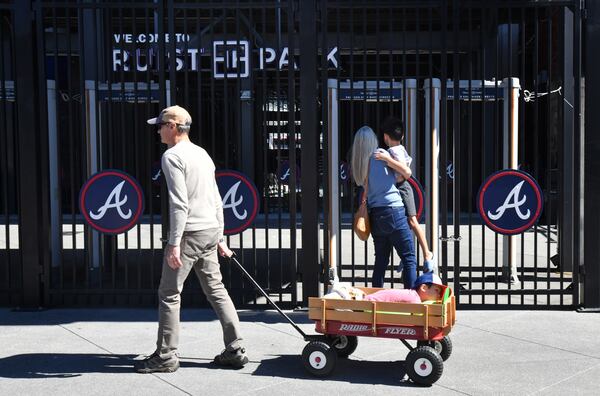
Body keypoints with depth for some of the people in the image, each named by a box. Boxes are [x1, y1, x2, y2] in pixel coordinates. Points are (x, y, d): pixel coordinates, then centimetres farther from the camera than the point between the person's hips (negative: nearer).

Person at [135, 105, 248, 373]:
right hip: (210, 231, 8)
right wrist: (219, 237, 22)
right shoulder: (202, 153, 17)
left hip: (188, 232, -8)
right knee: (216, 290, 12)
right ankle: (235, 350, 13)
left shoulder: (172, 156, -8)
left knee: (169, 294, 0)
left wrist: (174, 244, -19)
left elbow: (179, 203, -18)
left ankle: (165, 356, 5)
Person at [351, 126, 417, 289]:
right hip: (393, 211, -6)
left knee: (381, 261, 14)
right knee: (409, 259, -5)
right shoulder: (380, 154, -4)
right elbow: (407, 173, -6)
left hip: (374, 214, 6)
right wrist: (389, 159, 2)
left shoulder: (358, 164, 12)